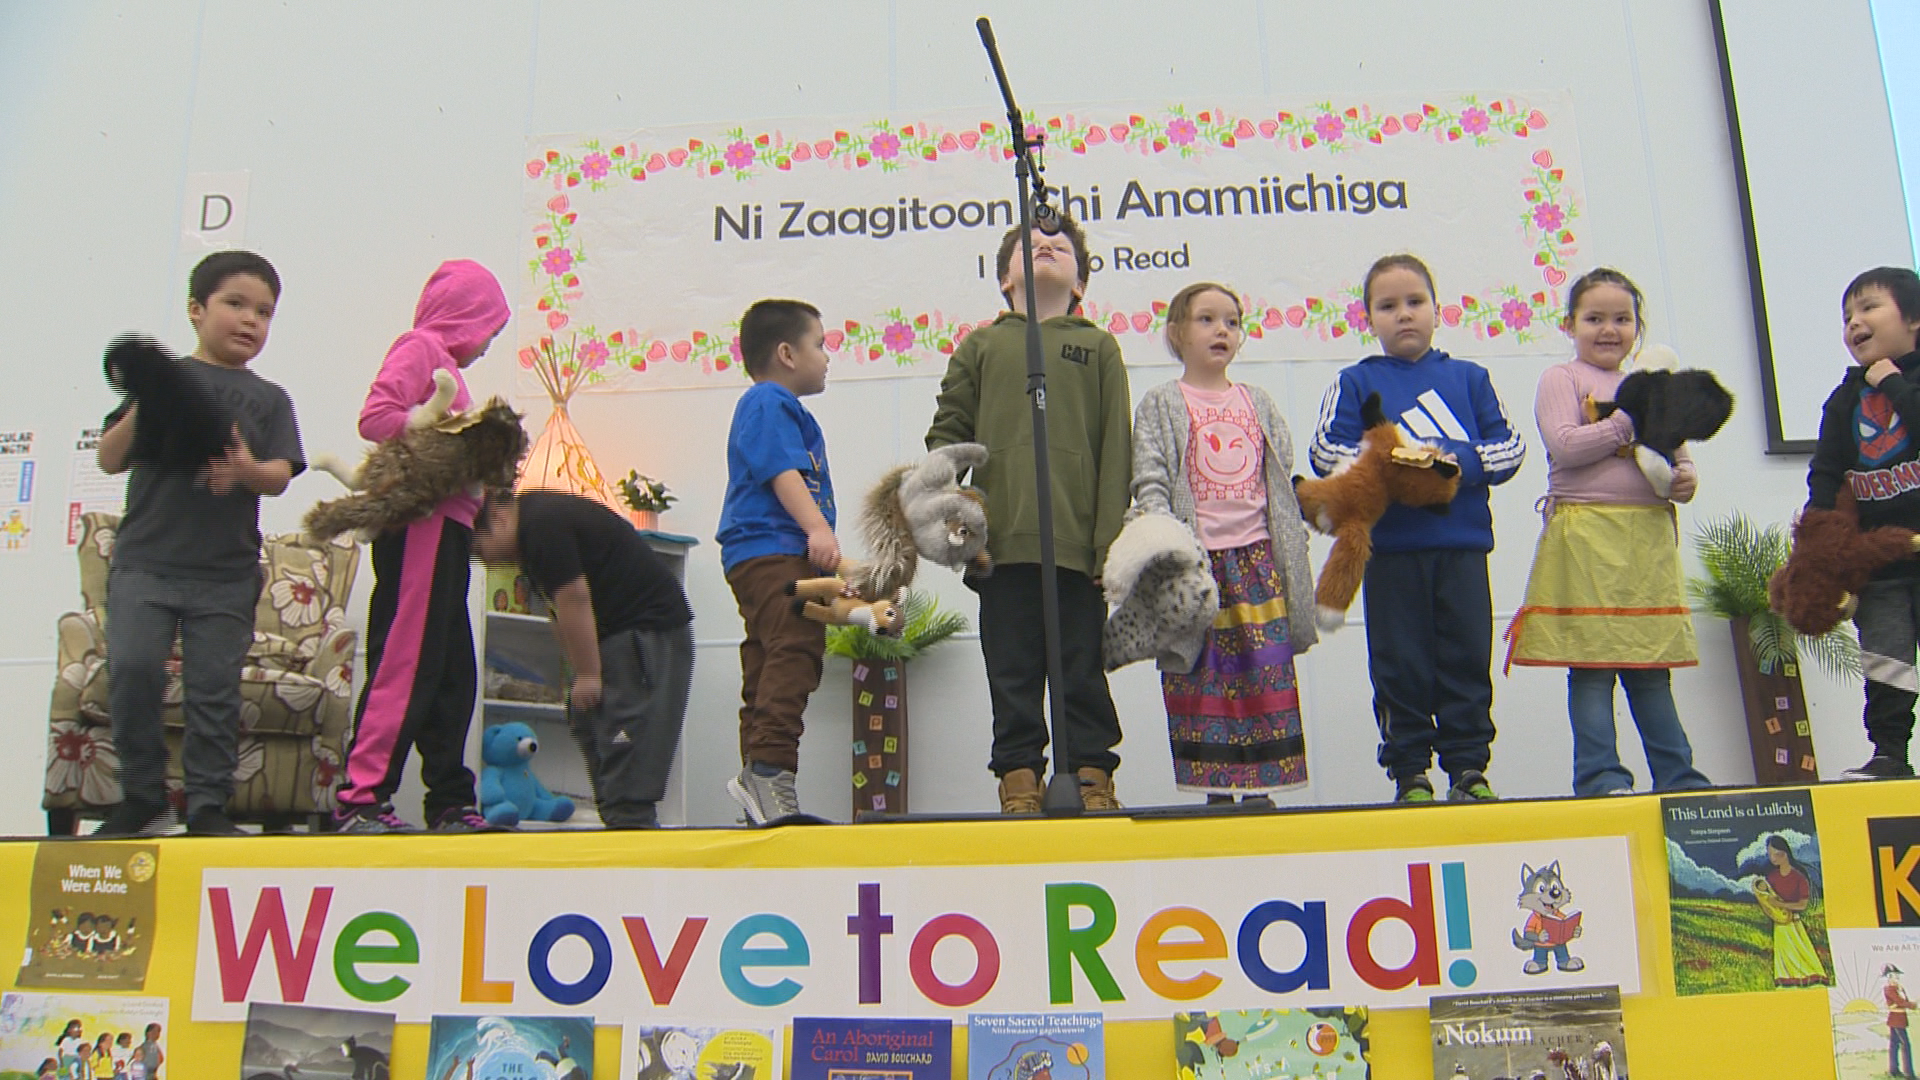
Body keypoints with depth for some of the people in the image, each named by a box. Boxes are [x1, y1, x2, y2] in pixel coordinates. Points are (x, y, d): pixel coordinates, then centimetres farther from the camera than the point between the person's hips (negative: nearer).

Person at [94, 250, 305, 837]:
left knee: (215, 688, 1)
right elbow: (110, 460, 5)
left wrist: (248, 470, -22)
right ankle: (142, 797, 4)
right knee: (133, 668, -11)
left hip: (227, 572, 1)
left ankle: (209, 805, 10)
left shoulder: (269, 400, 12)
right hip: (146, 560, -1)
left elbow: (280, 475, 0)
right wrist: (140, 412, -12)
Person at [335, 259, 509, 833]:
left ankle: (451, 803, 16)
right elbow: (376, 417, -17)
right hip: (420, 523, -10)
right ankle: (361, 798, -9)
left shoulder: (443, 362, 25)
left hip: (445, 530, 10)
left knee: (451, 672, 10)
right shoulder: (420, 347, -1)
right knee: (405, 662, -11)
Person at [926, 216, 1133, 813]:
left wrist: (1111, 540, -3)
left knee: (1083, 671, 4)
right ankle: (1019, 780, 10)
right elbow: (947, 433, 11)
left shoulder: (1099, 348, 15)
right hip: (1002, 540, 1)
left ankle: (1091, 778, 12)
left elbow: (1116, 449, 7)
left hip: (1079, 542, 0)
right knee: (1013, 674, 4)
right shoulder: (980, 346, 17)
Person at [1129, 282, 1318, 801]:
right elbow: (1150, 480, -4)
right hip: (1194, 558, -3)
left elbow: (1283, 474, 16)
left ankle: (1260, 782, 8)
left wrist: (1293, 543, 9)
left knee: (1267, 669, 0)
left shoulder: (1257, 402, 16)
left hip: (1257, 552, 3)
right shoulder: (1162, 404, 5)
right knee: (1200, 673, -2)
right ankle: (1216, 787, 4)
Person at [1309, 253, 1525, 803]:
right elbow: (1327, 452, -3)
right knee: (1400, 664, 2)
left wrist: (1461, 459, -11)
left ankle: (1470, 766, 13)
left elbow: (1510, 445, 8)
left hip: (1462, 541, 2)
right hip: (1390, 546, -1)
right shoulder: (1355, 383, 7)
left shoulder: (1469, 377, 13)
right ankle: (1409, 772, 10)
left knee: (1468, 655, 4)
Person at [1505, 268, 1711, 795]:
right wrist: (1628, 423, -13)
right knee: (1592, 662, -5)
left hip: (1650, 534, 5)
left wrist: (1685, 477, -1)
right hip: (1586, 532, -5)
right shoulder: (1561, 378, 3)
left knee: (1652, 663, 10)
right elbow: (1564, 445, -12)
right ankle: (1602, 777, 0)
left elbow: (1677, 453, 21)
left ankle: (1678, 777, 16)